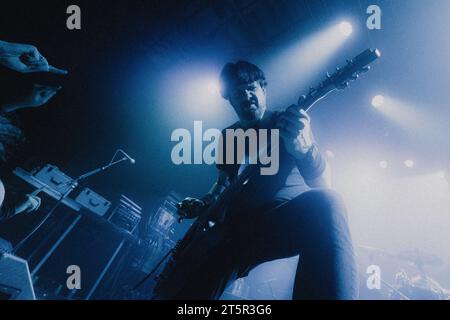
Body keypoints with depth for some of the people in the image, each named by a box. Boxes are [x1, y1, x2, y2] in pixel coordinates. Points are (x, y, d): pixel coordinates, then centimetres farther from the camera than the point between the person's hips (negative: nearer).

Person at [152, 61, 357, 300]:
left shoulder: (290, 122, 7)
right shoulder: (228, 137, 19)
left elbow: (324, 185, -6)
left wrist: (304, 149, -28)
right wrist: (203, 205, 8)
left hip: (290, 218, -1)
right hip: (237, 225, 2)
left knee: (324, 204, -39)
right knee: (175, 290, -24)